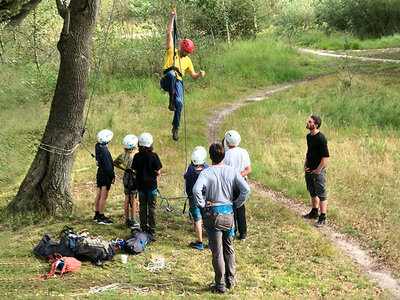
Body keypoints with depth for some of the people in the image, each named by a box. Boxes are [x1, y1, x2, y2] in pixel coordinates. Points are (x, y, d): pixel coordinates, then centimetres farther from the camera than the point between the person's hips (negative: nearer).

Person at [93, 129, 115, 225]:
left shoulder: (98, 147, -1)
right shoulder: (104, 152, -26)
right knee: (103, 197, -1)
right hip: (105, 176, -9)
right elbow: (108, 166, -20)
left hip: (100, 173, 9)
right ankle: (101, 218, 5)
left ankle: (97, 215, 26)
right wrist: (112, 176, -12)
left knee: (98, 195, 16)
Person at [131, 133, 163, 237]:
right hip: (151, 184, -3)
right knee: (152, 207, 5)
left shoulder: (137, 156, -6)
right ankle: (152, 229, 7)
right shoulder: (153, 156, -14)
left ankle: (143, 227, 20)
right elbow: (158, 172, -10)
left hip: (140, 184, 3)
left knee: (142, 207, 14)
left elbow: (135, 171, 1)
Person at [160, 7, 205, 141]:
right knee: (171, 73, -39)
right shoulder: (171, 52, 14)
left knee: (179, 102, -24)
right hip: (167, 81, -3)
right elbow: (169, 33, 8)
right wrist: (172, 17, 3)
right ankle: (171, 100, -38)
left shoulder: (187, 60, 26)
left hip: (178, 83, 3)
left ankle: (176, 128, -10)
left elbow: (193, 75, 28)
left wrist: (200, 74, 4)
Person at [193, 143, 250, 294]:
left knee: (217, 252, 4)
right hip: (229, 214, 3)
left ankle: (220, 285, 10)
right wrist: (236, 204, 2)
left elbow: (196, 190, -30)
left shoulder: (206, 173, -14)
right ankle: (230, 280, 27)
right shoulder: (232, 171, -4)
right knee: (229, 249, 19)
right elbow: (246, 189, -10)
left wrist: (202, 204, -15)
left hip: (213, 215, -3)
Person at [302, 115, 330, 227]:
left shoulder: (321, 138, -20)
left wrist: (318, 170, -17)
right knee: (312, 192, 22)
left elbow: (326, 157, -21)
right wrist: (305, 164, 11)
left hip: (318, 170, -9)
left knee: (321, 194, 0)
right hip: (309, 170, 9)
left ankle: (322, 218, 6)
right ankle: (314, 212, 38)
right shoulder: (309, 136, 7)